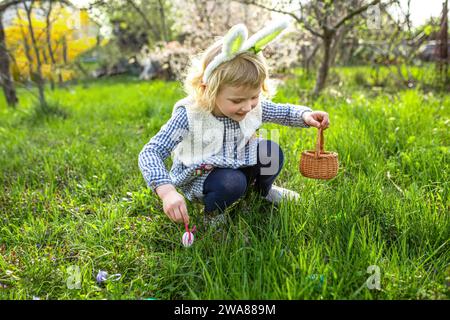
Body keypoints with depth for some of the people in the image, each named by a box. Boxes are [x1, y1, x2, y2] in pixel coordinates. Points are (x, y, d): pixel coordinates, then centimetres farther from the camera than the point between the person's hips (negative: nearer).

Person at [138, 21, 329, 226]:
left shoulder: (253, 106, -14)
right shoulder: (189, 116, -30)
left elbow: (284, 112, 5)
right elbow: (150, 153, -32)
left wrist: (306, 115, -18)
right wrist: (167, 192, -48)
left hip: (238, 167, 5)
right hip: (199, 179, -5)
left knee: (272, 152, -15)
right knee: (232, 182, -35)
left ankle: (264, 190, 17)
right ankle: (212, 212, -1)